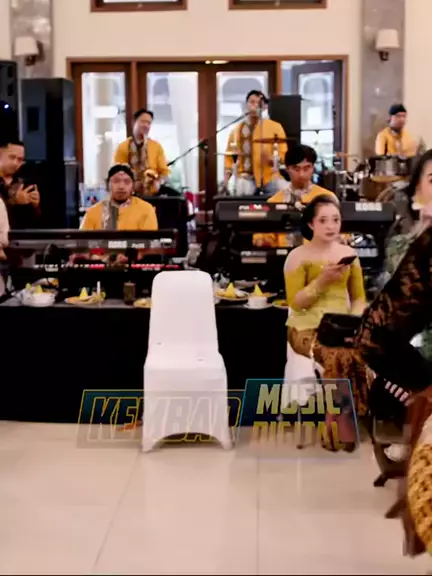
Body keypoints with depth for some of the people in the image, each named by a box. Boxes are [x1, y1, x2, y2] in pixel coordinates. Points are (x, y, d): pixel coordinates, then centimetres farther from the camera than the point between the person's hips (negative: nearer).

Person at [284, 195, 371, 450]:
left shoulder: (349, 254, 12)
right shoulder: (297, 256, -1)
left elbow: (359, 297, 14)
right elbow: (295, 303, -7)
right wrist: (323, 280, -18)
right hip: (307, 329, -4)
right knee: (340, 354, -35)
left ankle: (336, 420, -17)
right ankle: (344, 421, -17)